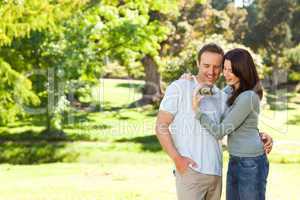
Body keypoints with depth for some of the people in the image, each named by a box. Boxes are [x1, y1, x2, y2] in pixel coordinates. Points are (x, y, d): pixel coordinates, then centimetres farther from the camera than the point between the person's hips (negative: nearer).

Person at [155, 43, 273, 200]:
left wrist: (260, 136, 1)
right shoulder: (179, 88, -4)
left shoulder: (222, 97, 12)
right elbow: (161, 126, -5)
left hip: (215, 172, 6)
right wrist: (177, 158, -15)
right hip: (190, 171, -6)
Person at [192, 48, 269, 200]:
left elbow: (220, 131, -18)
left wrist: (196, 109, -20)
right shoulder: (234, 92, 11)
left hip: (251, 164, -10)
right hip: (235, 161, 10)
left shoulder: (247, 98, -19)